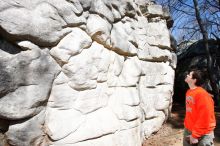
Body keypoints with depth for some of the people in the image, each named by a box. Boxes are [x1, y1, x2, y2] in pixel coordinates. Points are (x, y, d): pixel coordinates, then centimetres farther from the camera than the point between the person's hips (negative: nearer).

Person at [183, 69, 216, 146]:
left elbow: (205, 118, -23)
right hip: (188, 130, 8)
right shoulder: (189, 92, 3)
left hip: (203, 134, -8)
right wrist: (186, 126, 13)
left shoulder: (202, 94, -22)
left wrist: (195, 135, -18)